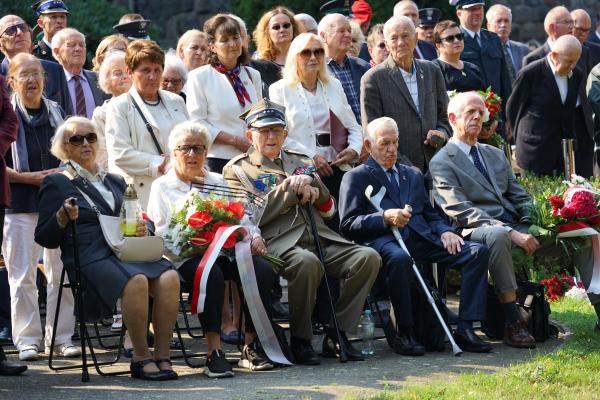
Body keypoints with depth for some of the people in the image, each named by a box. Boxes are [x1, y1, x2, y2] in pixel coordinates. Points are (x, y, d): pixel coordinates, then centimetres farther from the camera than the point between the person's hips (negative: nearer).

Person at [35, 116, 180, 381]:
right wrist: (63, 217, -14)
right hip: (89, 257, -5)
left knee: (169, 277, -27)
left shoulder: (115, 181, 27)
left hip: (126, 251, 5)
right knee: (136, 280, -36)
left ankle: (162, 356, -23)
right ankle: (140, 359, -24)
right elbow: (44, 238, 6)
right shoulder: (56, 184, 11)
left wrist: (142, 229, 8)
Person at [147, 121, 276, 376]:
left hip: (227, 250, 4)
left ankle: (251, 346, -22)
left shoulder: (217, 182, 27)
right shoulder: (162, 187, 15)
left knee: (263, 270, -27)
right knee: (211, 274, -39)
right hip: (186, 257, -4)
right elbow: (159, 233, 4)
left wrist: (254, 237, 1)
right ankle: (214, 353, -40)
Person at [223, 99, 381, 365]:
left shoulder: (300, 161, 29)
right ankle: (300, 340, -20)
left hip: (320, 238, 6)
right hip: (278, 242, -5)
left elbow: (328, 209, 20)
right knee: (307, 262, -39)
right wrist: (292, 190, -2)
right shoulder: (236, 170, 14)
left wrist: (310, 182, 1)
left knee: (368, 257, -20)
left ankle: (337, 334, -11)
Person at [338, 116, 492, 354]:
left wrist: (444, 232, 4)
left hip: (420, 237, 6)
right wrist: (385, 218, -15)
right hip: (383, 239, -6)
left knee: (478, 251, -15)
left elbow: (430, 215, 26)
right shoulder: (356, 178, 12)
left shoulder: (413, 176, 31)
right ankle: (403, 334, -30)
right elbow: (348, 225, 0)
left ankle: (465, 328, -19)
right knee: (399, 258, -42)